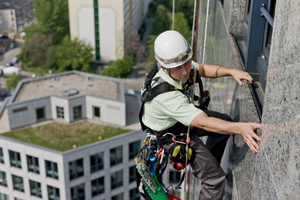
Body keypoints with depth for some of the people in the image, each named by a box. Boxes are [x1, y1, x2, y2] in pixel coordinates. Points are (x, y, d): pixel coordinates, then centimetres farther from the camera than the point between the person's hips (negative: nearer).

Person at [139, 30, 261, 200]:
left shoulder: (179, 65, -19)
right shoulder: (166, 96, -44)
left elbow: (202, 69, 1)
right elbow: (203, 123, -47)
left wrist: (232, 71, -13)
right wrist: (240, 128, -58)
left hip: (183, 114, 9)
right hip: (172, 133, -8)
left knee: (226, 122, 22)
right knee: (216, 179, -11)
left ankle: (206, 165, 37)